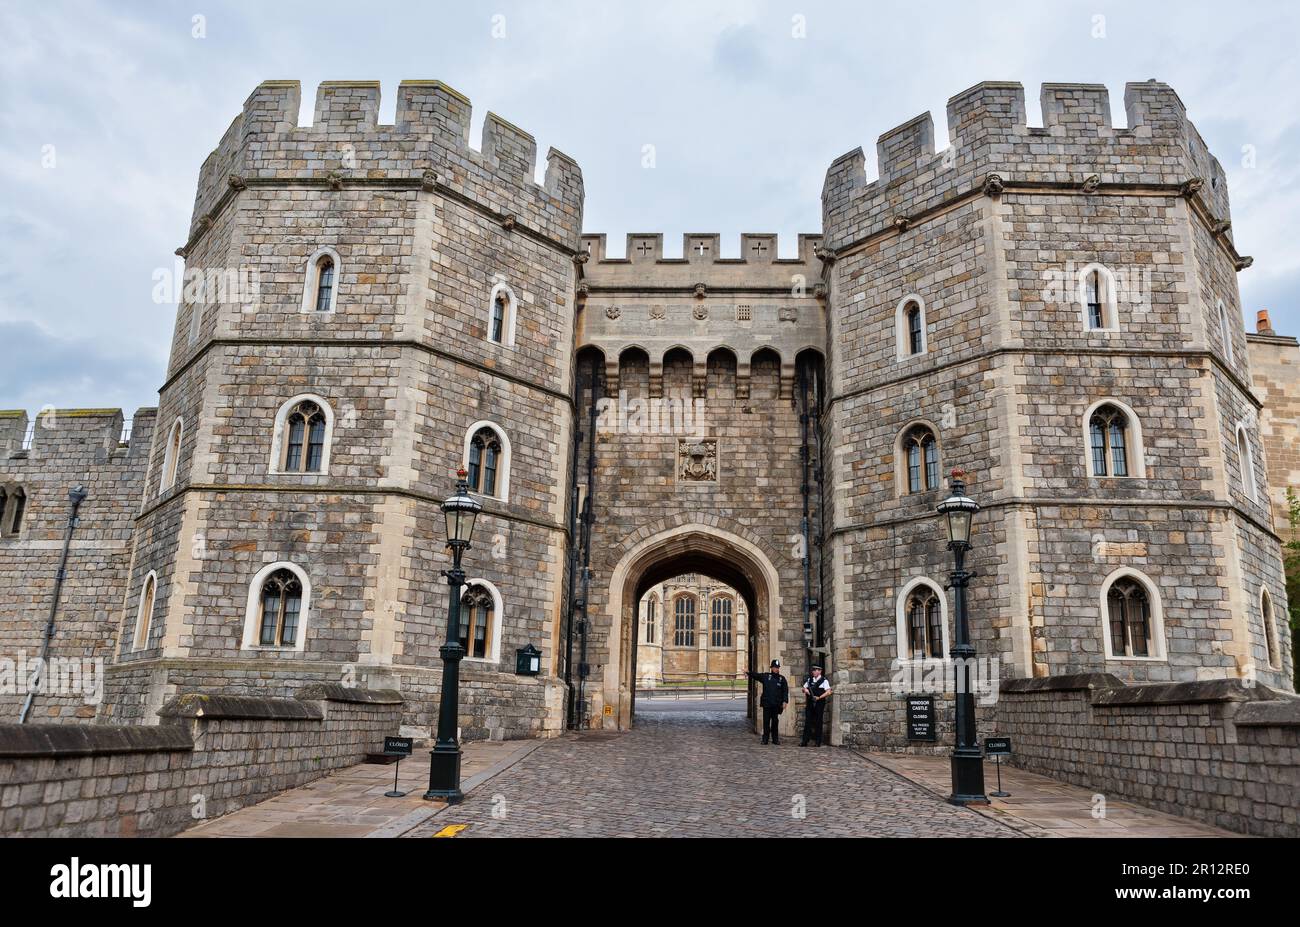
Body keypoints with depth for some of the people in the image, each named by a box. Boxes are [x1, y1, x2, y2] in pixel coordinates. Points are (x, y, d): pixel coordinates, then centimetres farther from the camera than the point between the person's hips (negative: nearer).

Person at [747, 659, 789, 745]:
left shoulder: (782, 679, 7)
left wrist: (785, 701, -4)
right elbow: (756, 675, -3)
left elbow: (785, 691, 6)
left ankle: (775, 739, 16)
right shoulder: (765, 676, 6)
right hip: (766, 703, -1)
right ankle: (765, 739, 7)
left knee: (775, 722, 7)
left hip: (777, 705, 1)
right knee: (766, 722, 0)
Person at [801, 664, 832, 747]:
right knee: (807, 722, 1)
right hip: (810, 703, 4)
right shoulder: (809, 680, 14)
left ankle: (818, 742, 10)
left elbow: (828, 692, -11)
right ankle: (805, 741, 1)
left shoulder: (824, 680, -2)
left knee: (818, 722, 1)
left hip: (819, 704, -4)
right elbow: (804, 688, 21)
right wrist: (805, 690, -4)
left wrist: (819, 697, -19)